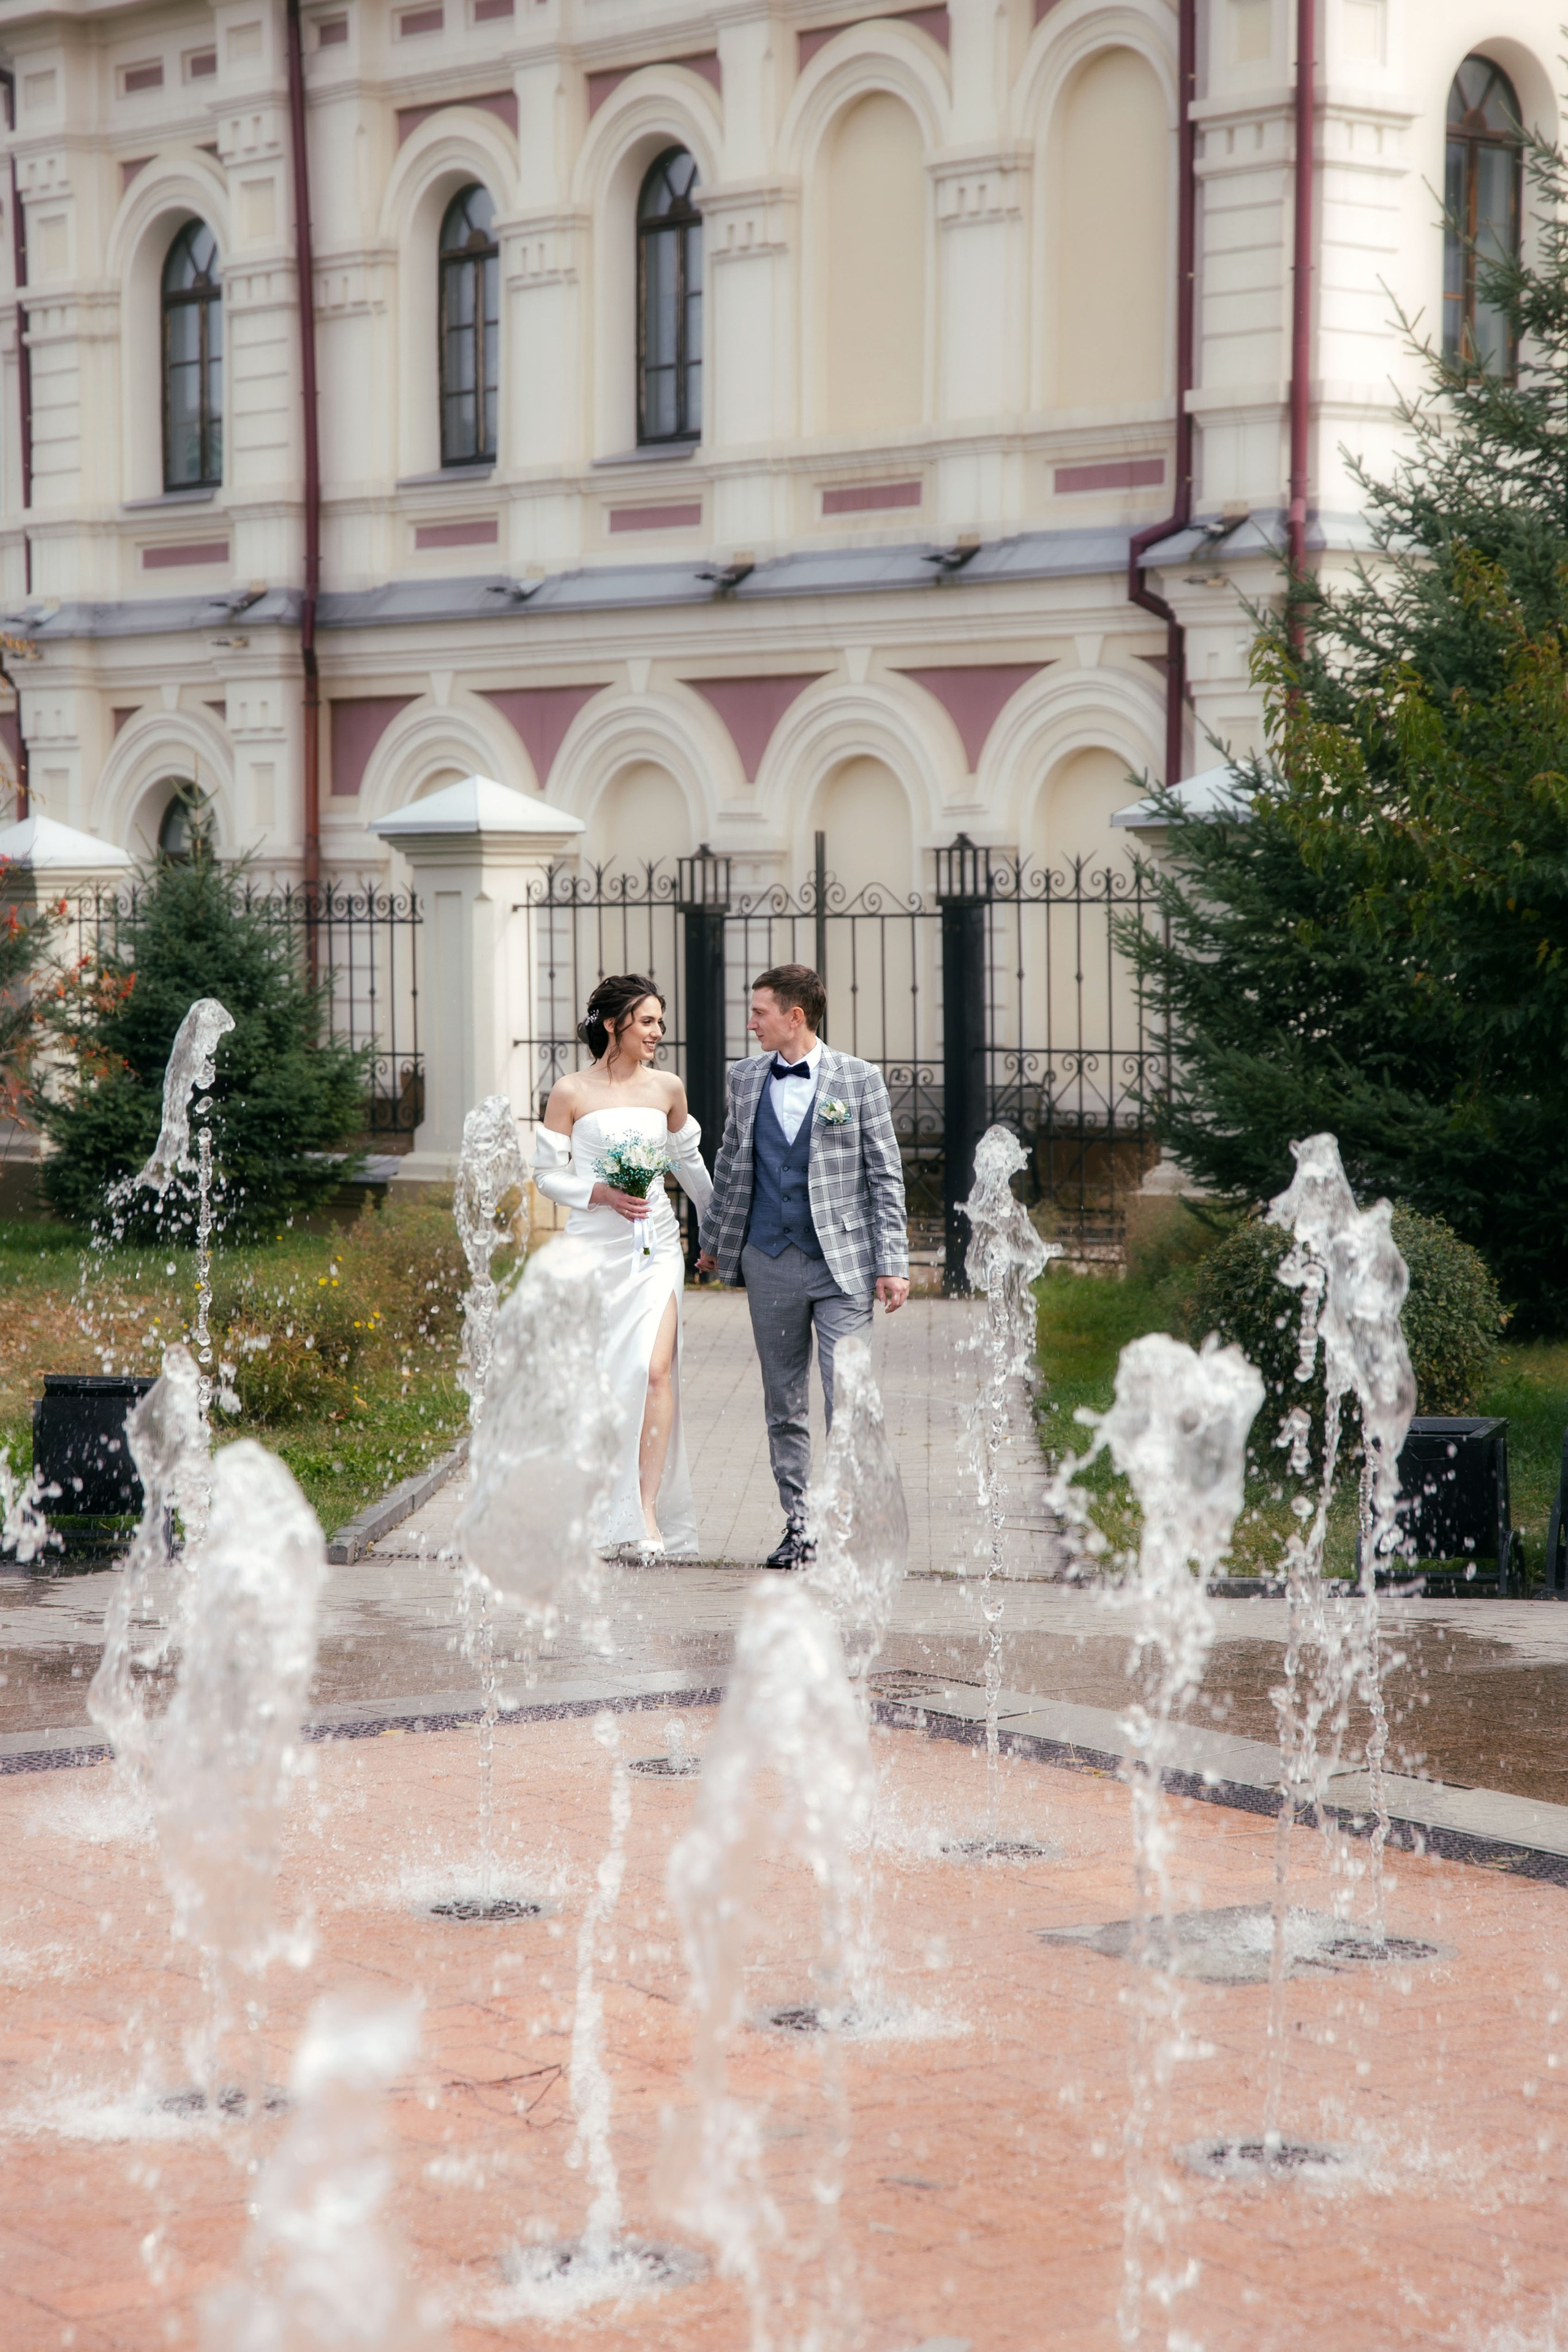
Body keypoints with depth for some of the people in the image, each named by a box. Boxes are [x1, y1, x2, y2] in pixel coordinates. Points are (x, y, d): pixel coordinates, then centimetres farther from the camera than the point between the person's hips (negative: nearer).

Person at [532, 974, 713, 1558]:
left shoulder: (667, 1089, 8)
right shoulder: (571, 1093, -1)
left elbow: (689, 1161, 23)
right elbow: (548, 1173, 2)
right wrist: (603, 1194, -14)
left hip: (654, 1246, 2)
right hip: (595, 1247, -2)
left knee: (655, 1369, -14)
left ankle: (648, 1511, -11)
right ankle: (602, 1515, 16)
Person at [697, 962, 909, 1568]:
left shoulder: (858, 1079, -1)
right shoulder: (746, 1078, 10)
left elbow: (885, 1176, 0)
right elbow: (729, 1167, 21)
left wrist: (892, 1263, -5)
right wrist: (713, 1241, 25)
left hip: (841, 1265, -4)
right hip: (768, 1264, 4)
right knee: (783, 1405, 8)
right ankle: (798, 1525, 16)